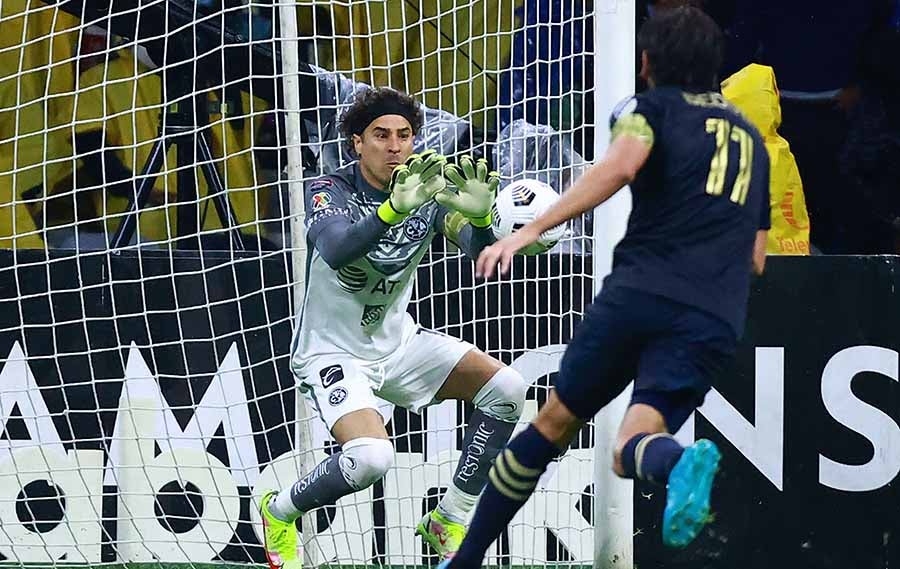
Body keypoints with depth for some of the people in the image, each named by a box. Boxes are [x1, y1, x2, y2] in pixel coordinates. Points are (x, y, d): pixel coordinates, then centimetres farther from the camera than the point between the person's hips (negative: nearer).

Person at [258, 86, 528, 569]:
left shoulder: (428, 190, -6)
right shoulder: (328, 191, -18)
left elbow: (481, 251, -18)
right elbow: (335, 252, -39)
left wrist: (479, 216, -41)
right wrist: (395, 208, -55)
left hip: (396, 342, 6)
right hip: (331, 352, -6)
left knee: (505, 387, -9)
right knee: (370, 457, -30)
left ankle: (449, 523, 3)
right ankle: (280, 511, 1)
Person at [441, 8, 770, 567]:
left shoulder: (651, 107, 9)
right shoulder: (753, 139, 27)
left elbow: (620, 166, -14)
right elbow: (756, 258, 29)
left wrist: (531, 230, -17)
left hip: (638, 294, -3)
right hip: (716, 321, 3)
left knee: (555, 421, 14)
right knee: (631, 449, -7)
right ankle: (675, 461, -46)